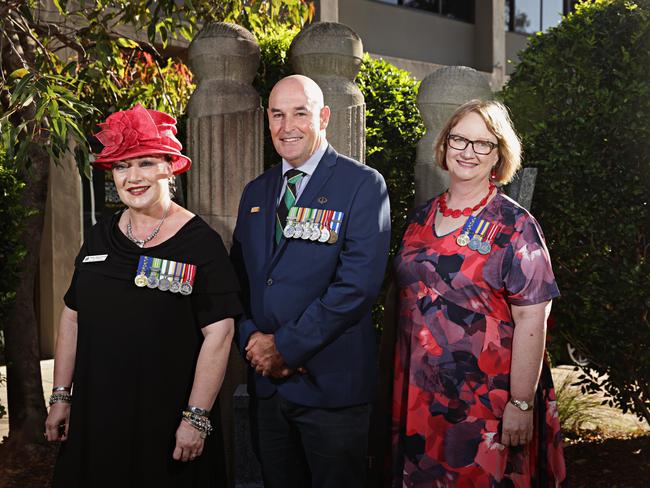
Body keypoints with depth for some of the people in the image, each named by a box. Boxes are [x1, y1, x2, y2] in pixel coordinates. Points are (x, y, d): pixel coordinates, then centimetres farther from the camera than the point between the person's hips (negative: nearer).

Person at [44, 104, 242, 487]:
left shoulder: (200, 242, -10)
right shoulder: (100, 238, 6)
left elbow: (219, 333, -14)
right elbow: (73, 317, 12)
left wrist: (197, 418, -17)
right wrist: (61, 396, 10)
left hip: (167, 424, -4)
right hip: (94, 415, 5)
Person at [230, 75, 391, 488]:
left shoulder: (363, 184, -8)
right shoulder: (256, 192, 12)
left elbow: (357, 284, -17)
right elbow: (239, 276, 13)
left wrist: (285, 346, -15)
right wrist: (252, 338, -6)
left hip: (332, 383, -5)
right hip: (266, 381, 6)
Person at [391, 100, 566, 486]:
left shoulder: (514, 226, -10)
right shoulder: (423, 217, 6)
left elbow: (531, 319, -14)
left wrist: (522, 404, -18)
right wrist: (393, 377, 11)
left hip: (487, 401, -5)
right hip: (418, 393, 5)